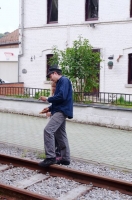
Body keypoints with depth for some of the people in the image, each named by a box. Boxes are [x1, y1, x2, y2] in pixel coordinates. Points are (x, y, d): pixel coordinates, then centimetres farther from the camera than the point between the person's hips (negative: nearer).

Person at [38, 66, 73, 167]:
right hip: (60, 111, 11)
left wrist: (47, 99, -11)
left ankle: (51, 157, -18)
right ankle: (65, 158, 19)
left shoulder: (64, 80, -9)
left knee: (48, 130, -19)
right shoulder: (60, 82, 21)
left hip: (62, 111, -11)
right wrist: (50, 108, 10)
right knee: (60, 134, 12)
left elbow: (62, 96, -22)